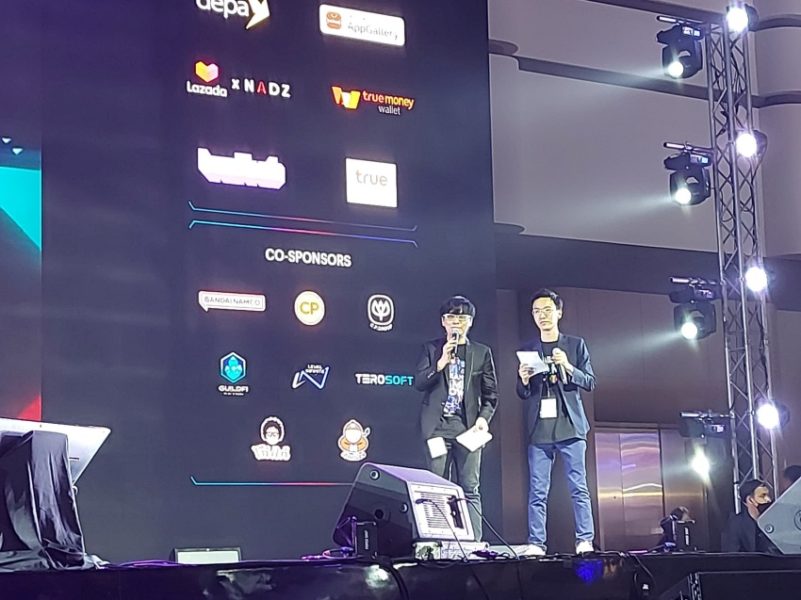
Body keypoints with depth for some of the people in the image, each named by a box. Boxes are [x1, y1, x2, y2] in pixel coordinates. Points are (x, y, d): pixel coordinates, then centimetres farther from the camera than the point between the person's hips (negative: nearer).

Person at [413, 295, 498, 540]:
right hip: (438, 426, 0)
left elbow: (491, 392, 12)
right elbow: (418, 382, 0)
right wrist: (441, 362, -12)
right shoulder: (431, 349, 11)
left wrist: (484, 417, -3)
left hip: (468, 427, 0)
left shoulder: (482, 353, 12)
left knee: (470, 489, -4)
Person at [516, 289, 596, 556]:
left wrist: (569, 367, -11)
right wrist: (524, 380, -9)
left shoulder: (576, 345, 11)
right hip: (539, 428, 1)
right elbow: (523, 394, 14)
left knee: (579, 488, -5)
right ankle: (535, 544, -2)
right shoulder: (527, 350, 15)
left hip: (570, 425, -1)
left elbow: (590, 383, 6)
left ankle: (585, 541, -3)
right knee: (537, 491, -2)